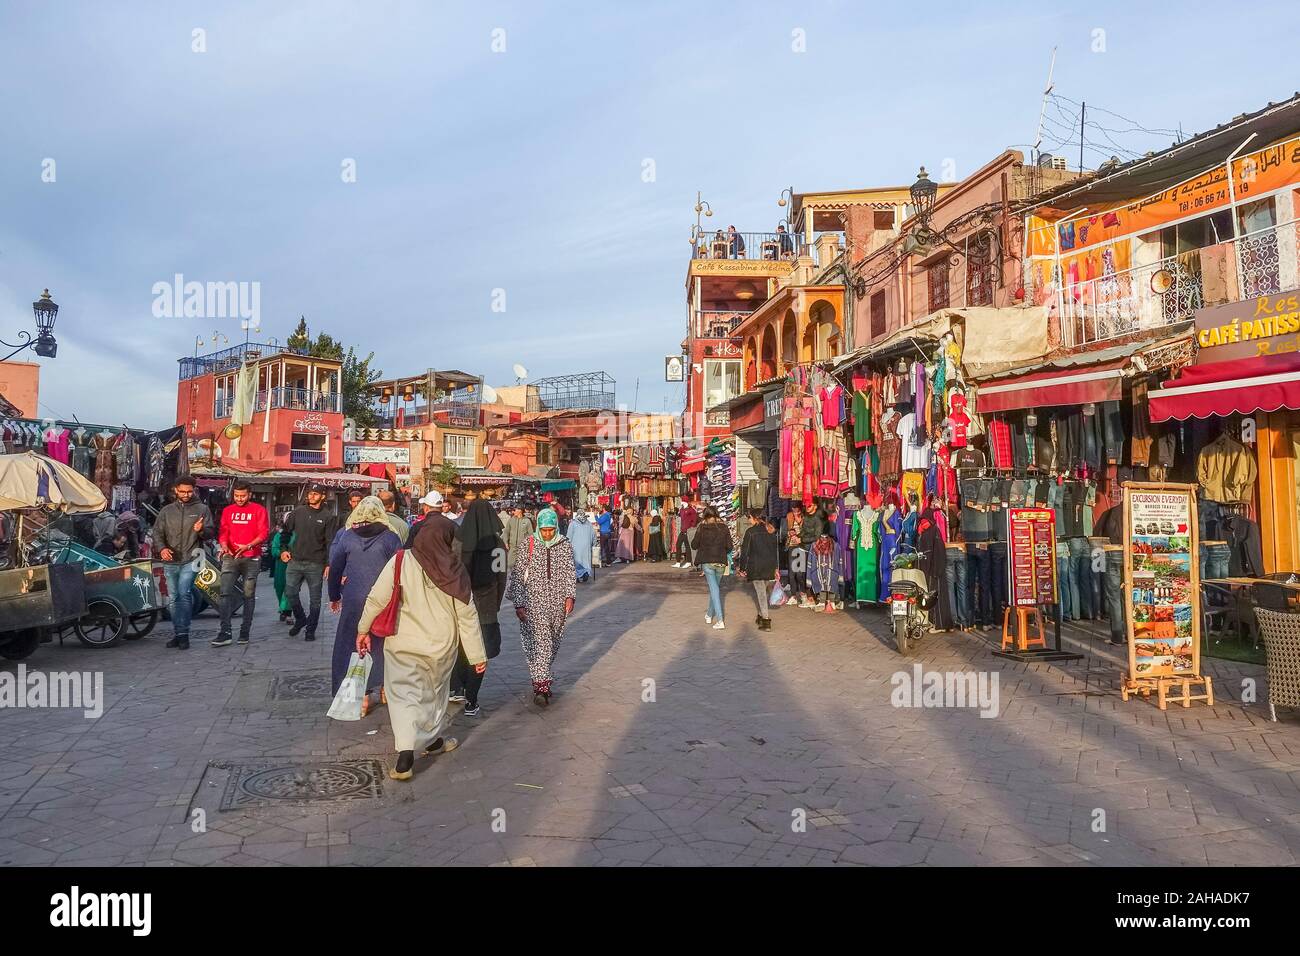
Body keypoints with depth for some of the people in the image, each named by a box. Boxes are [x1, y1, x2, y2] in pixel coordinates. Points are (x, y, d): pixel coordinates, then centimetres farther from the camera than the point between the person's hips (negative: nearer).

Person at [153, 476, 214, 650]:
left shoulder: (202, 509, 7)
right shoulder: (167, 510, 14)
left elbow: (211, 532, 3)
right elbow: (157, 532, 10)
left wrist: (201, 530, -21)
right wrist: (162, 548, -10)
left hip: (190, 560, -4)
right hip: (170, 562, 4)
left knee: (184, 594, -17)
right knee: (173, 598, 8)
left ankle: (183, 634, -15)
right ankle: (177, 633, 17)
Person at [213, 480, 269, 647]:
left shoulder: (259, 510, 3)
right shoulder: (228, 510, 13)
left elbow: (264, 533, -5)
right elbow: (223, 531, 11)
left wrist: (248, 546, -19)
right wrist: (224, 545, -10)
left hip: (251, 558, -2)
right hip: (230, 557, 2)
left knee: (249, 595, 4)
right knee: (226, 593, -9)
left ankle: (244, 632, 10)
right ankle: (225, 633, -11)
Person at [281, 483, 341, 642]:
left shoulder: (328, 517, -3)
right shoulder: (298, 511, 7)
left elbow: (331, 543, -6)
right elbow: (286, 530, 16)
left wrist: (329, 564, -12)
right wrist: (284, 550, 6)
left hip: (315, 564, -3)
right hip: (295, 561, 3)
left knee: (314, 599, 4)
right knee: (291, 593, 3)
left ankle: (311, 629, 16)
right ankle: (300, 619, 28)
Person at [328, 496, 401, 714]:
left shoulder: (345, 536, -1)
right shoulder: (390, 538, -5)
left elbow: (335, 569, 5)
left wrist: (334, 596, 17)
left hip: (354, 600, 0)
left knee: (354, 645, 9)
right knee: (382, 643, 16)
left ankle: (362, 696, 8)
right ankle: (384, 688, 26)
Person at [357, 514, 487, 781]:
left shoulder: (400, 561, -13)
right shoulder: (454, 571, -11)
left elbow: (377, 598, -11)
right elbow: (467, 615, -7)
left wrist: (363, 629, 5)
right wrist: (478, 655, 0)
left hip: (402, 643, -1)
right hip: (441, 645, 1)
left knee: (403, 695, 4)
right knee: (435, 691, 21)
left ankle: (406, 754, -9)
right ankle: (433, 740, 38)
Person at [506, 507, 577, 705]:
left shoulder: (565, 545, 4)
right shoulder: (528, 545, -3)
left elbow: (570, 572, 6)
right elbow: (517, 575, -2)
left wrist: (570, 596, -5)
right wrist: (518, 604, -6)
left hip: (557, 603, 3)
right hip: (534, 603, -3)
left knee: (552, 642, 11)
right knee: (539, 641, -13)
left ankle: (541, 678, 30)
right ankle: (541, 685, -15)